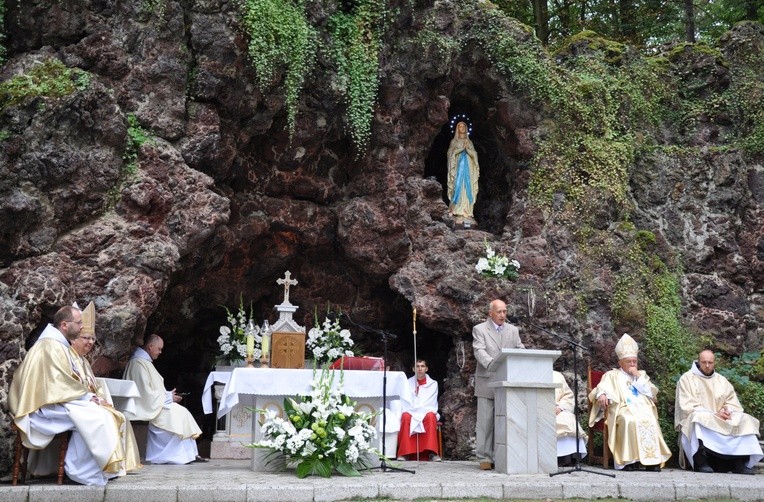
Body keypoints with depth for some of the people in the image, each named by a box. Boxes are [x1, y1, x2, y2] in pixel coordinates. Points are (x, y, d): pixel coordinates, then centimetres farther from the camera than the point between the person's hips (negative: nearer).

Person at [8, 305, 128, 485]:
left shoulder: (61, 345, 16)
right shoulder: (50, 346, -16)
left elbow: (70, 379, 17)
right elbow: (58, 384, -23)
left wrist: (87, 395, 1)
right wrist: (86, 396, -14)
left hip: (55, 400, 10)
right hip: (45, 405, -10)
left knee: (101, 414, -1)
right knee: (91, 418, -25)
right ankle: (82, 471, -18)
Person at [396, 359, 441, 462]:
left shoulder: (433, 384, 9)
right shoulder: (408, 383, 9)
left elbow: (432, 404, 3)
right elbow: (405, 403, 2)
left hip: (426, 413, 0)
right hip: (411, 413, 0)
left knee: (431, 416, -35)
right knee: (406, 417, -34)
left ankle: (432, 452, -38)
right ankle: (404, 452, -35)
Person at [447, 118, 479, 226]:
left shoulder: (469, 142, 17)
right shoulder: (454, 141, 10)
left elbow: (474, 154, 6)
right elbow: (451, 153, -3)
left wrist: (467, 148, -12)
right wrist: (462, 148, -12)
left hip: (468, 168, 3)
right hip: (458, 167, -3)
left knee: (468, 189, -5)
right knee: (458, 188, -12)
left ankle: (467, 213, -7)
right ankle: (458, 214, -16)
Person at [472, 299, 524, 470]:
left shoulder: (513, 330, 16)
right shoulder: (479, 329, 3)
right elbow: (479, 351, -11)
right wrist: (492, 363, -29)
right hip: (487, 382, -3)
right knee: (485, 421, -2)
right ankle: (484, 458, 4)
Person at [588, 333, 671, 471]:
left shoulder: (642, 374, 27)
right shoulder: (612, 375, 20)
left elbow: (652, 393, 12)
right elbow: (600, 389, 4)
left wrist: (638, 377, 5)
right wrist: (602, 395, -20)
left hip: (643, 409, 2)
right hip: (623, 410, -2)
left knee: (650, 421, -32)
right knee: (630, 421, -36)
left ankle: (652, 459, -31)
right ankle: (629, 459, -32)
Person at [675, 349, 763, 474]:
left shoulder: (722, 381, 18)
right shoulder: (687, 379, 3)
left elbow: (733, 403, 12)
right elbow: (688, 406, -7)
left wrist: (726, 410, -13)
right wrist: (714, 414, -16)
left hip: (722, 420, 5)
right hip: (694, 419, -5)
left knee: (744, 420, -17)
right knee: (699, 418, -38)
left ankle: (741, 462, -25)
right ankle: (701, 463, -43)